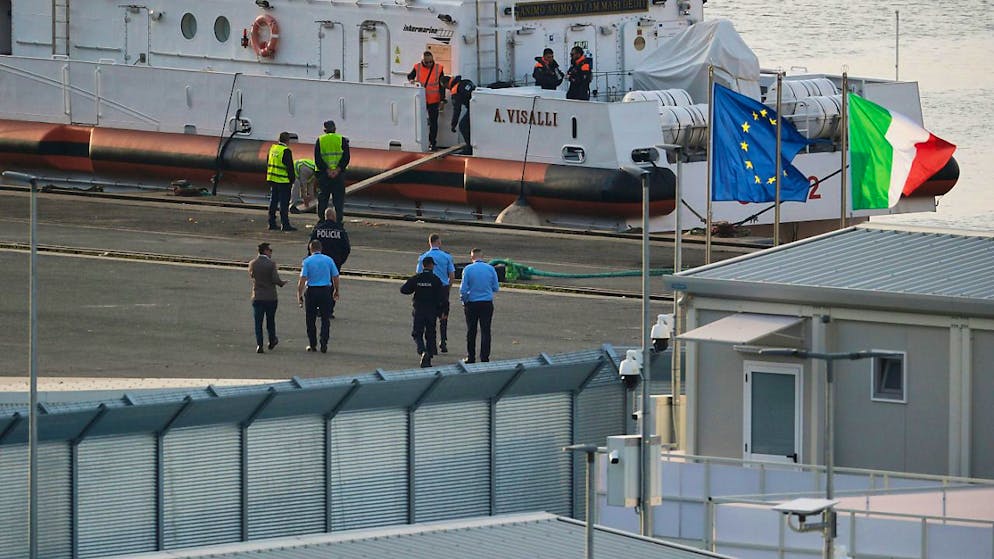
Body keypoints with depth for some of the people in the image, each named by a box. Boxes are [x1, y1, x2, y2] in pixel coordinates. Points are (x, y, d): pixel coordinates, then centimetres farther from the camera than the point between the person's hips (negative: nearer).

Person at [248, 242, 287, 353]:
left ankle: (259, 345, -5)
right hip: (270, 297, -2)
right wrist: (282, 282, 3)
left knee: (258, 323, 4)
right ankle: (272, 341, 30)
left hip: (257, 297, 2)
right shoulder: (271, 264, -13)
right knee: (270, 320, 16)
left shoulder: (252, 263, -2)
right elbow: (275, 280, -16)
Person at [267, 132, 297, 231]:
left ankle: (272, 223, 14)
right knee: (284, 203, -3)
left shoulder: (272, 148, 8)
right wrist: (292, 179, -4)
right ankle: (285, 224, -3)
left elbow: (268, 164, 16)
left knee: (273, 201, 12)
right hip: (283, 181, -7)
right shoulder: (286, 151, -15)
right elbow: (290, 167, -14)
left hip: (272, 179, 7)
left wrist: (268, 176, 23)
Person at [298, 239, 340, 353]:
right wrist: (336, 291, 20)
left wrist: (299, 295, -6)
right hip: (326, 291, 1)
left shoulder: (307, 261, -5)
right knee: (325, 319, 7)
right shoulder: (329, 260, 1)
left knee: (310, 320, 10)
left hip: (312, 291, -1)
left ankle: (313, 345, 13)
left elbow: (302, 279, -10)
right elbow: (335, 277, 6)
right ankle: (324, 345, 0)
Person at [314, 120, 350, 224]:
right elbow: (346, 157, -7)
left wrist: (327, 170, -11)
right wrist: (338, 169, -12)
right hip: (339, 175, 0)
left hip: (323, 174, 0)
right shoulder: (342, 140, 3)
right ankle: (338, 222, 1)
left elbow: (317, 159, -5)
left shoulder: (320, 140, 4)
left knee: (322, 199, 8)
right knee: (338, 200, 5)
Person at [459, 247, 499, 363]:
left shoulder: (468, 269, -7)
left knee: (471, 332, 9)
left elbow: (463, 289, -8)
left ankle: (471, 358, 12)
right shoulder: (490, 269, -1)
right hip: (487, 304, 1)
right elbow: (496, 288, 4)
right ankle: (484, 357, 1)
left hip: (472, 304, -1)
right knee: (485, 331, 4)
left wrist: (463, 301, 8)